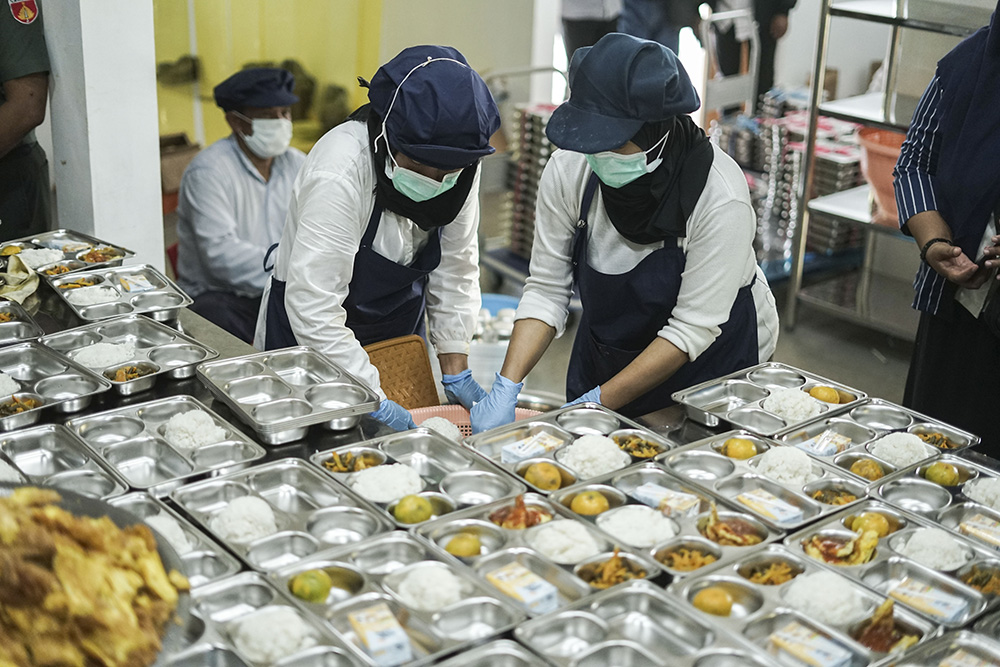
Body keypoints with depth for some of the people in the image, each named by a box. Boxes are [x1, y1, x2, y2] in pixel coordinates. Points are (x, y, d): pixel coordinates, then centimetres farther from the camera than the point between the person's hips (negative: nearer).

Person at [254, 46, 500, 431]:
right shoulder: (340, 173, -32)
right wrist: (374, 402, -34)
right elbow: (313, 306, -34)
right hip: (309, 341, -5)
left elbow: (455, 270, -2)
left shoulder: (460, 166, -13)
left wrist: (456, 371, -4)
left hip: (399, 332, 5)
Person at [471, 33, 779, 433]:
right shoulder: (568, 169, -20)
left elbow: (694, 328, -27)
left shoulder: (721, 198, -31)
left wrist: (599, 401, -29)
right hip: (605, 352, 4)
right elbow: (547, 288, -14)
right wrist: (506, 388, -25)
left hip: (715, 361, -3)